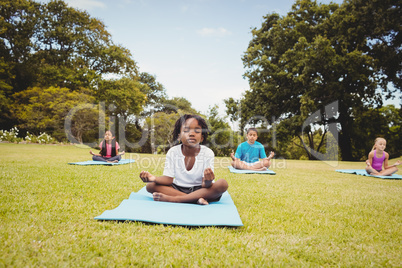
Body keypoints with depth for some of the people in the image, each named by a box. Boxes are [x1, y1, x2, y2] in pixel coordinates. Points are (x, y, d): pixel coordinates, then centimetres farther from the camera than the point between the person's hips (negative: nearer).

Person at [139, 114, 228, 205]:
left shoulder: (208, 153, -11)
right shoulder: (172, 152, -5)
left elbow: (205, 185, -16)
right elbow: (168, 179, -9)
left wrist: (207, 182, -41)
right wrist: (154, 178, -31)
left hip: (200, 190, -1)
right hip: (178, 189, 2)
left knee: (223, 183, -29)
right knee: (150, 186, -20)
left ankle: (172, 199, -31)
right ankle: (196, 199, -28)